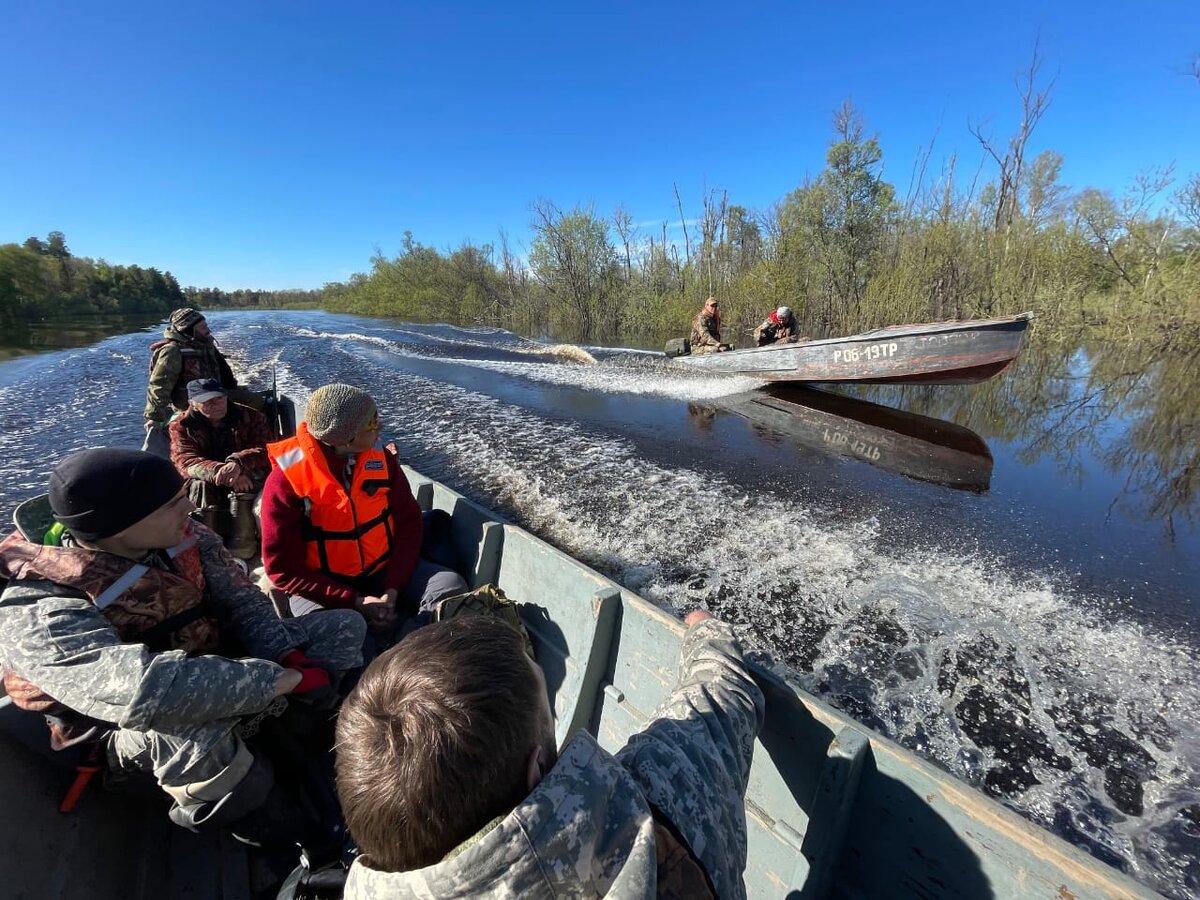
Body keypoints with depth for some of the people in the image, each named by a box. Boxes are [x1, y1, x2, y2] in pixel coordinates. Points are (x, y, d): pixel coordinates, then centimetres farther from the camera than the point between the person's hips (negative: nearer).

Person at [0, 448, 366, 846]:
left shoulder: (179, 535, -14)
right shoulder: (40, 612, -29)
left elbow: (241, 599, -8)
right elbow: (142, 691, -44)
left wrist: (288, 657, -24)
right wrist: (286, 679, -42)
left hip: (215, 663, 5)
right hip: (128, 726, -5)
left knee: (346, 627, -2)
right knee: (194, 732, -39)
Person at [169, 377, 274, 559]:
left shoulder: (249, 416, -2)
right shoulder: (181, 425, -1)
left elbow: (267, 449, -17)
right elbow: (185, 462, -17)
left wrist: (238, 463, -39)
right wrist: (221, 471, -38)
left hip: (246, 481, -1)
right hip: (207, 488, 1)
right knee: (201, 485, -31)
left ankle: (241, 549, -37)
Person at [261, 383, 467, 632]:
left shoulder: (380, 457, -6)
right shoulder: (286, 480, -16)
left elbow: (409, 522, -2)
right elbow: (283, 568, -12)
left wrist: (393, 588, -13)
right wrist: (355, 602, -19)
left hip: (384, 570, 2)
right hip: (323, 586, -2)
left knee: (452, 586, -19)